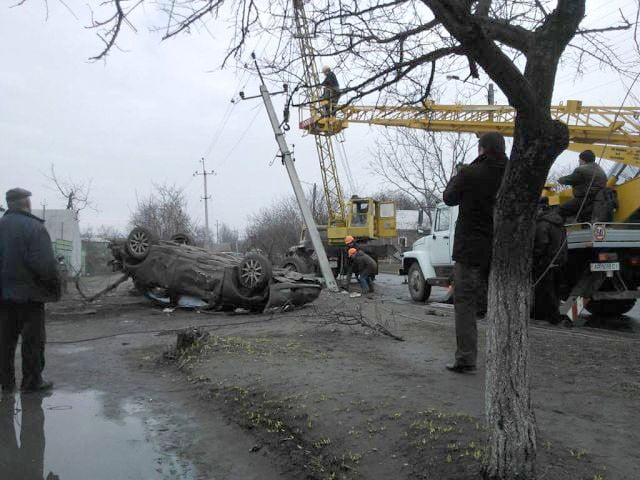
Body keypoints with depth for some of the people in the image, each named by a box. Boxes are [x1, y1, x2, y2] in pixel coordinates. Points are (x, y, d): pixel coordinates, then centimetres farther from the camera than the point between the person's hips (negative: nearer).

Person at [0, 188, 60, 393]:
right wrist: (55, 287, -9)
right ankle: (32, 381, 10)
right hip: (29, 294, -6)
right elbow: (45, 264, -22)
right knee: (33, 340, 4)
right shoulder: (34, 227, -15)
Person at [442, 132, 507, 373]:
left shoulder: (469, 173, -11)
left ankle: (466, 357, -2)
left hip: (470, 249, -4)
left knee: (465, 302, 1)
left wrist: (454, 179, 23)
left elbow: (449, 198, 3)